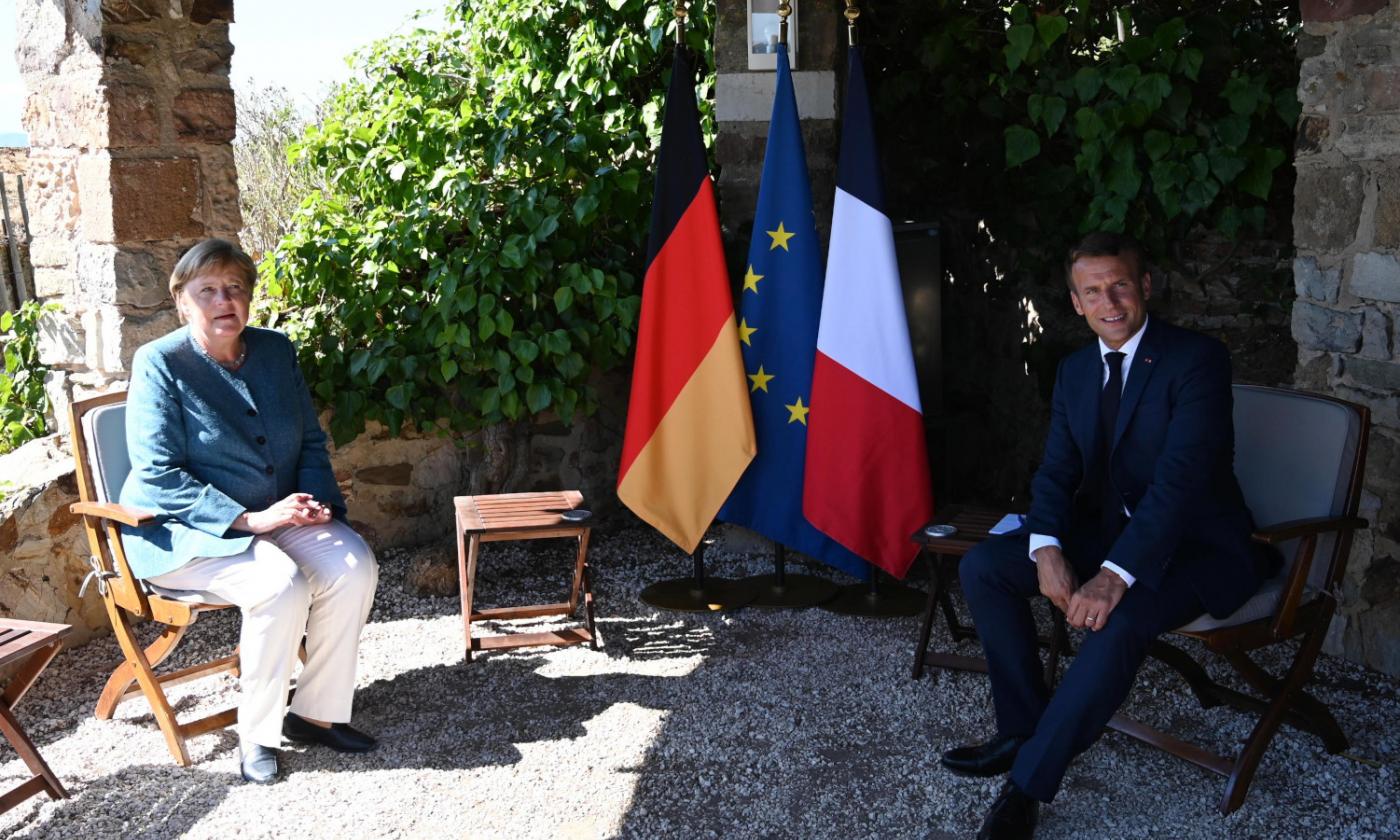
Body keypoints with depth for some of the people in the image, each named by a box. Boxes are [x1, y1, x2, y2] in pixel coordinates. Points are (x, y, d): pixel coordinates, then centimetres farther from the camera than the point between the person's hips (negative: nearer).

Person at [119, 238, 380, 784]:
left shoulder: (276, 351, 7)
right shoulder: (160, 364, -9)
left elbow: (311, 441, 14)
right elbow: (158, 475, -16)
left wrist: (314, 501, -6)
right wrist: (249, 519, -24)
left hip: (277, 517, 6)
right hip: (186, 529, -5)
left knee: (353, 566, -20)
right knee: (280, 585, -31)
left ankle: (317, 712, -6)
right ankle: (257, 735, -13)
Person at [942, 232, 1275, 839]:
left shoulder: (1197, 359, -17)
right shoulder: (1076, 370, 7)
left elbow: (1181, 478, -27)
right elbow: (1056, 471, 4)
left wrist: (1116, 575, -36)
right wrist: (1046, 549, -18)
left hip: (1196, 546, -7)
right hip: (1109, 529, 7)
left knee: (1118, 622, -35)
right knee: (982, 567, -8)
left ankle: (1027, 783, -19)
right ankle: (1024, 727, 2)